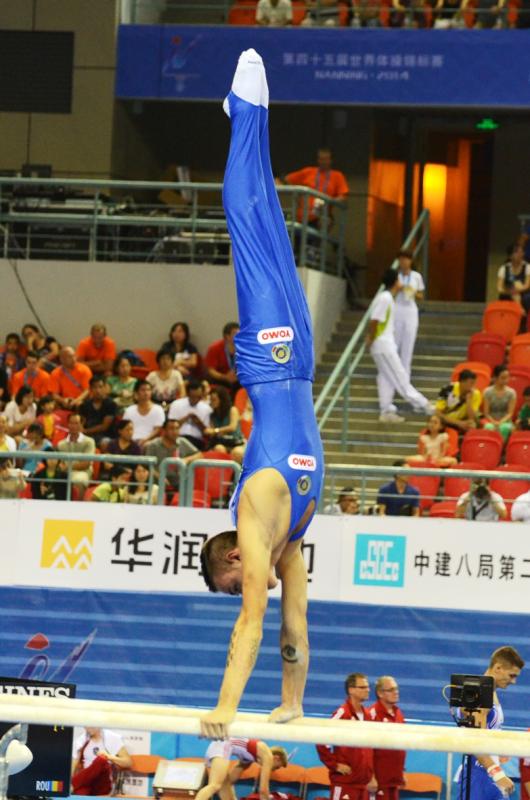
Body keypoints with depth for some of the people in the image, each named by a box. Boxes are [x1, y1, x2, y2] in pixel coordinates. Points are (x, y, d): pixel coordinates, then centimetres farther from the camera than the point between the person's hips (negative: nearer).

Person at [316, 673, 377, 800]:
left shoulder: (367, 715, 12)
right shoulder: (342, 714, -11)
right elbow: (322, 741, -16)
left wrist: (372, 775, 16)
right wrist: (335, 765, -13)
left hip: (363, 782, 7)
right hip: (344, 781, -7)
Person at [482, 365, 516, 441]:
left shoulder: (511, 392, -1)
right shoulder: (488, 392, -3)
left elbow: (510, 413, -1)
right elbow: (486, 413, -1)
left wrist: (501, 422, -18)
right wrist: (494, 423, -17)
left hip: (505, 421, 1)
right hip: (490, 421, 0)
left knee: (505, 427, -38)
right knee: (489, 427, -38)